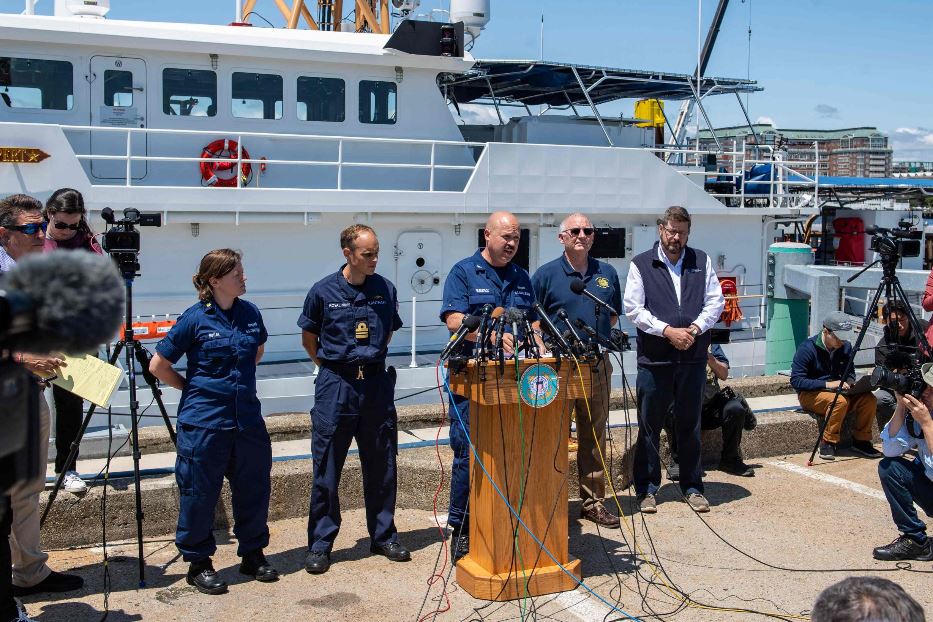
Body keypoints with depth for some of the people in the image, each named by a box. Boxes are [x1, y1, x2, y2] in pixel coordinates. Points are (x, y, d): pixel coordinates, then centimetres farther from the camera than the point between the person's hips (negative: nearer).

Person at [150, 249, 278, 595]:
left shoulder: (251, 313, 3)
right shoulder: (195, 318, -11)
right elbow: (158, 366, -3)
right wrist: (193, 388, 2)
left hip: (247, 418, 5)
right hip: (204, 422, -5)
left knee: (254, 487, 12)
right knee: (199, 493, 5)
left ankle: (253, 554, 30)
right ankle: (198, 564, 20)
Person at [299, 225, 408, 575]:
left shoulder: (385, 289, 3)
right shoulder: (323, 292, -4)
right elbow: (308, 339, 8)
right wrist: (333, 367, 10)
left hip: (377, 384, 3)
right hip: (335, 387, -2)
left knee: (381, 466, 9)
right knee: (327, 469, 2)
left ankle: (384, 536, 24)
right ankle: (320, 545, 12)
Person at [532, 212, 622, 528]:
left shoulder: (607, 273, 11)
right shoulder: (546, 274, -1)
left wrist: (598, 335, 7)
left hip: (598, 365, 4)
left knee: (594, 434, 10)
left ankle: (593, 501, 20)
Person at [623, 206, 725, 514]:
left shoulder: (701, 261, 11)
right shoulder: (641, 265, 2)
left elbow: (715, 301, 6)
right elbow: (633, 308, -6)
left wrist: (696, 328, -10)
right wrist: (667, 330, -14)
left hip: (693, 357, 2)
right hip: (654, 358, -2)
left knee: (690, 424, 11)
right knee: (649, 426, 3)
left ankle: (692, 487, 22)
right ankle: (647, 489, 15)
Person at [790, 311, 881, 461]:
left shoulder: (846, 347, 3)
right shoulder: (807, 348, -16)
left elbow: (850, 374, 17)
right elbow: (796, 381, -19)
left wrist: (849, 383, -8)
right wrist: (827, 384, -27)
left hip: (838, 391, 6)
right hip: (810, 394, -6)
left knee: (868, 399, -19)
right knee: (840, 400, -35)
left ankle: (861, 441, -3)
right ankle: (827, 443, -20)